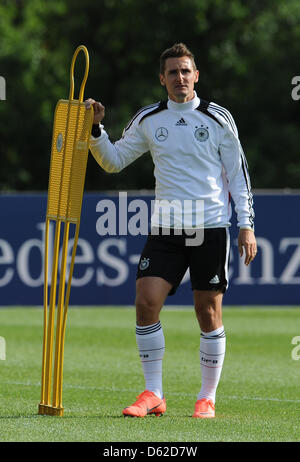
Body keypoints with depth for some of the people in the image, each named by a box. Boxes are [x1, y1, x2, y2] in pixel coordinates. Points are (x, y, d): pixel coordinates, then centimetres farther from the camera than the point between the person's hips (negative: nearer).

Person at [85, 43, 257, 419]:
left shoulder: (218, 118, 1)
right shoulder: (147, 120, 8)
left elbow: (238, 173, 4)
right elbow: (113, 161, 15)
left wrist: (246, 225, -1)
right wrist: (95, 129, -2)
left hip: (210, 226, -2)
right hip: (165, 228, 2)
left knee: (208, 313, -1)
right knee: (146, 301, -12)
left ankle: (207, 399, 9)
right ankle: (153, 395, -4)